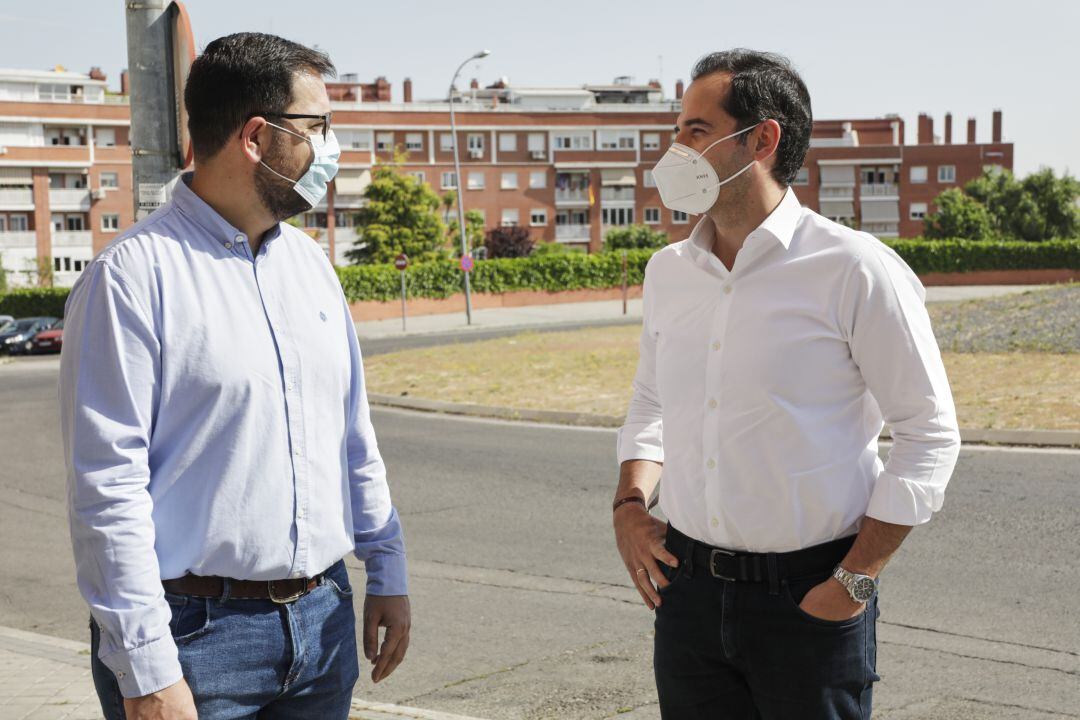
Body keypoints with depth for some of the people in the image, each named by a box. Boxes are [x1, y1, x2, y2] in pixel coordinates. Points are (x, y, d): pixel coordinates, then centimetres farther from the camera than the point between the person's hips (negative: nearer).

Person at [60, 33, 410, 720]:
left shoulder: (309, 262, 11)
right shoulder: (132, 276, -12)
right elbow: (108, 487, -15)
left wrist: (388, 573, 15)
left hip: (322, 617, 7)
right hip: (198, 630, -6)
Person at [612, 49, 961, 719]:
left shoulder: (854, 270, -11)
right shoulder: (668, 270, 7)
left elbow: (930, 431, -8)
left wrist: (856, 581, -11)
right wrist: (630, 503, 3)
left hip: (808, 598, -5)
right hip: (688, 585, 5)